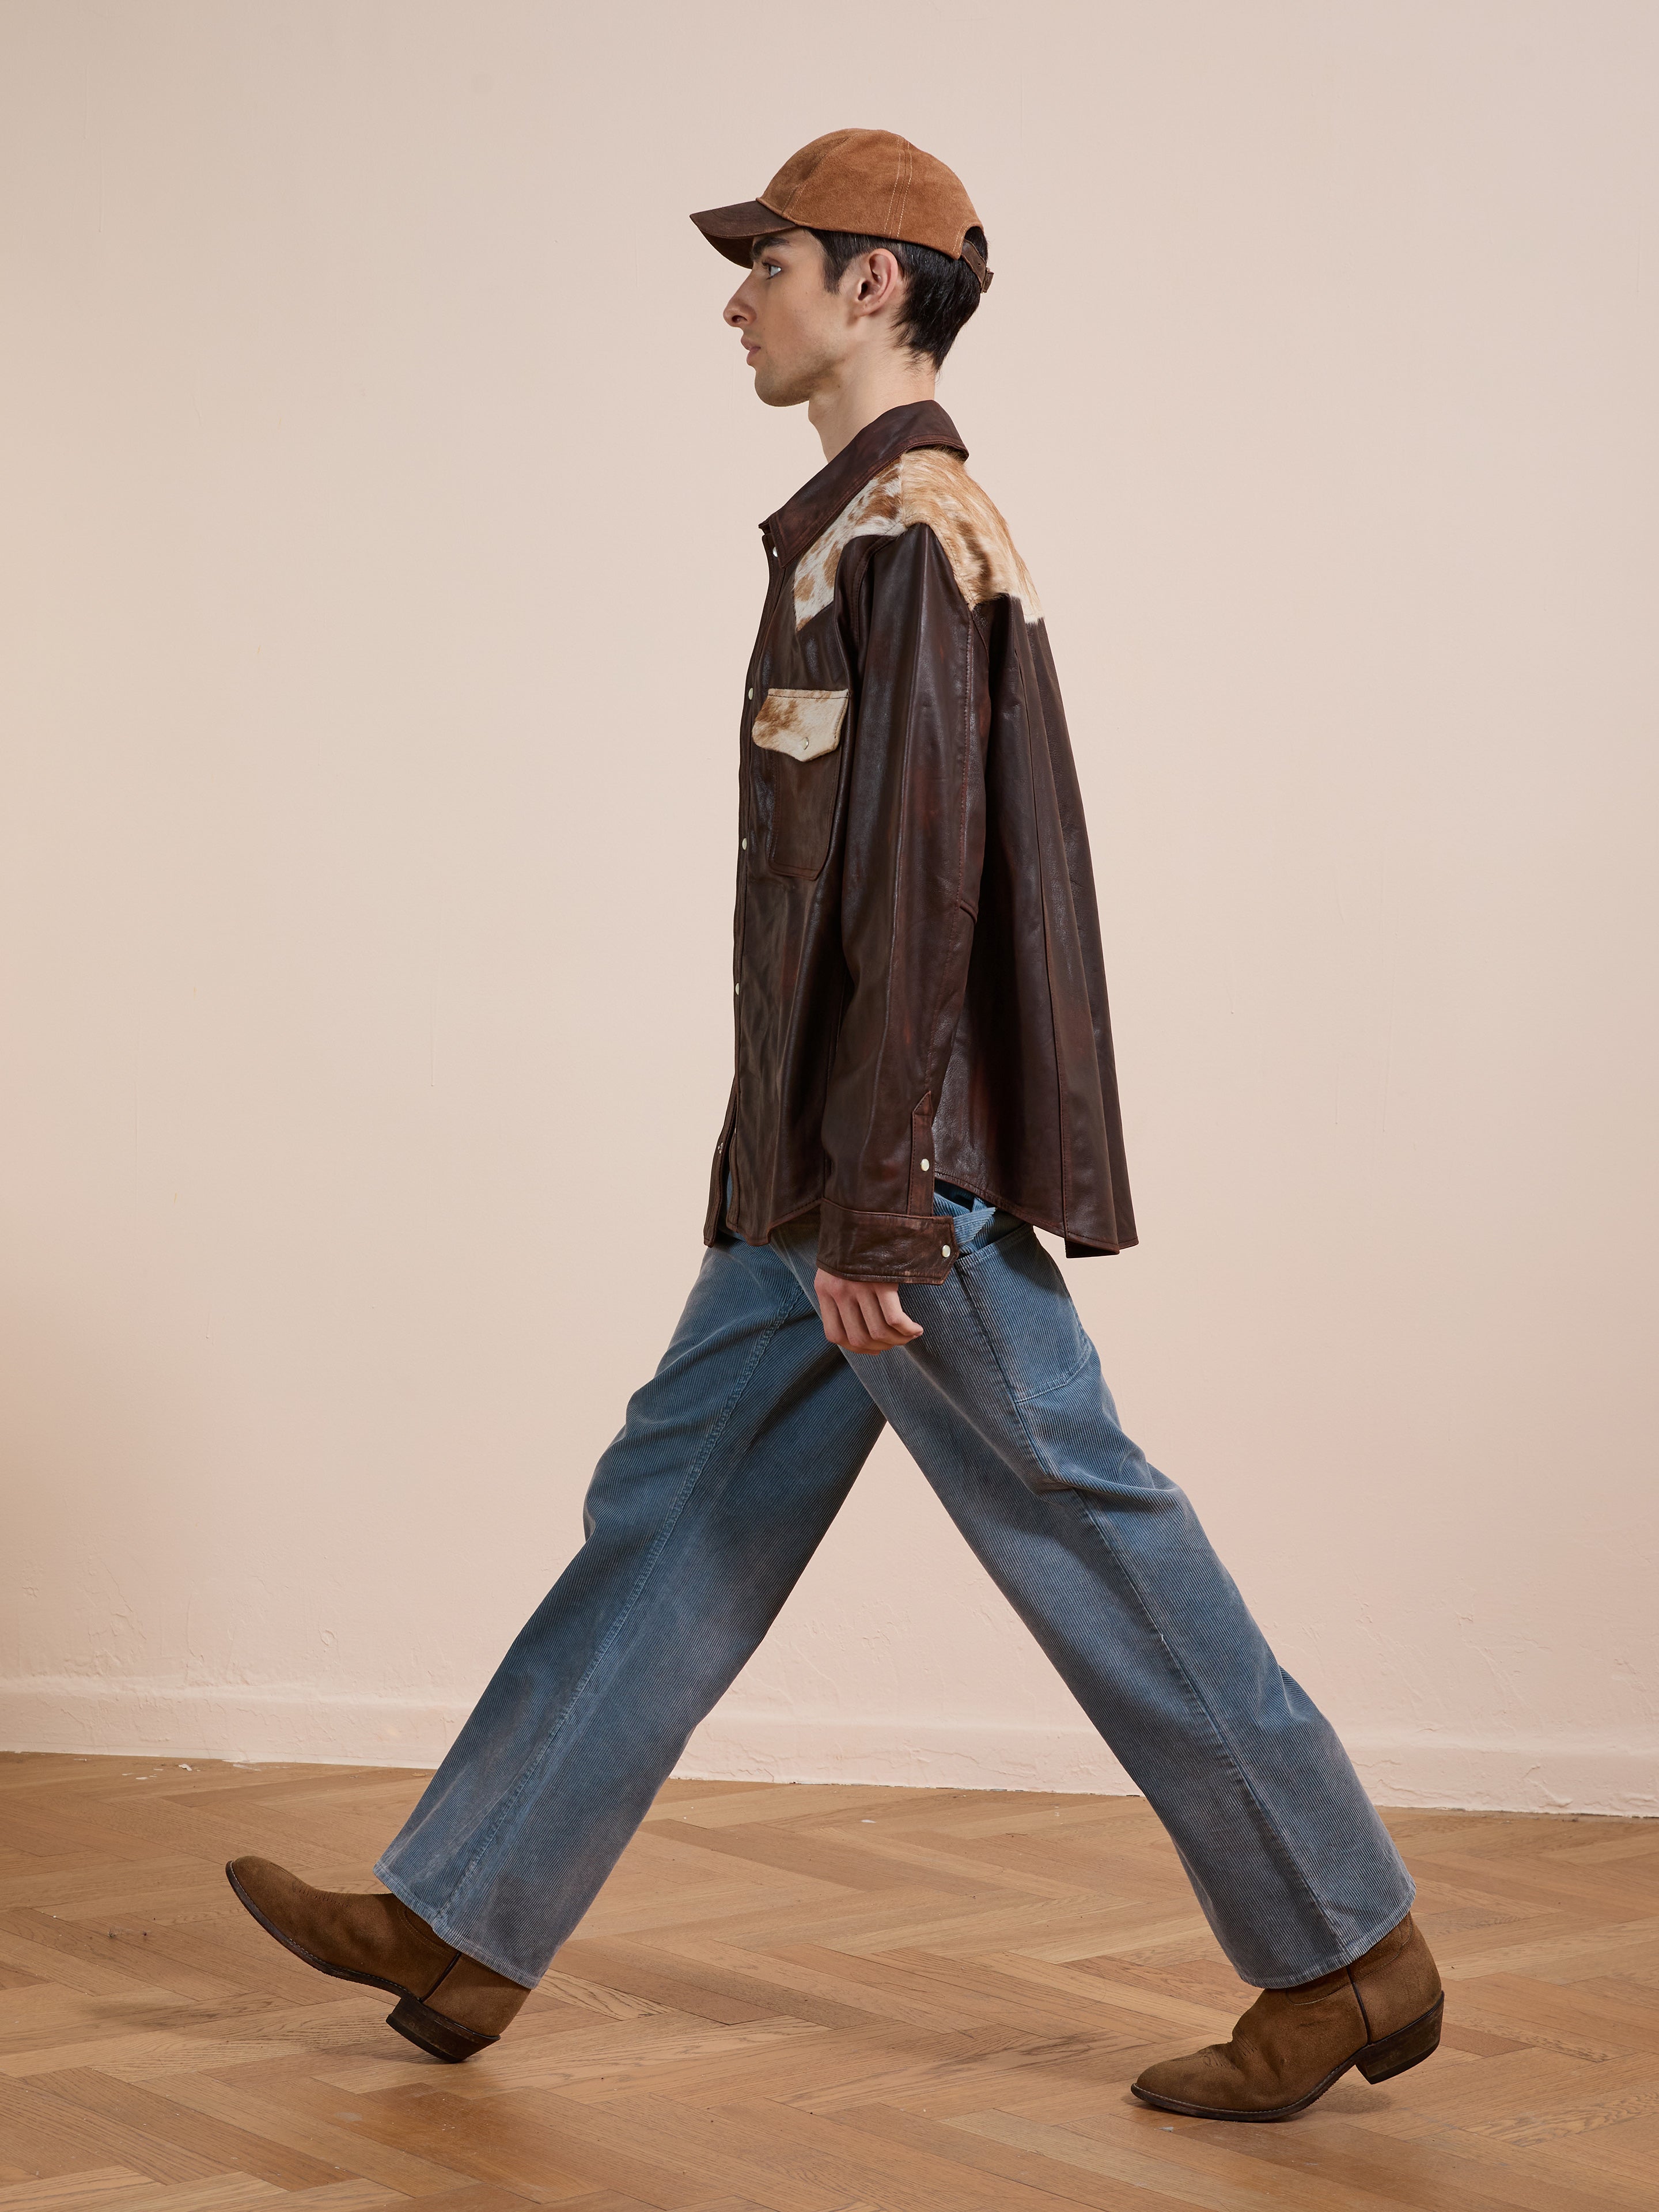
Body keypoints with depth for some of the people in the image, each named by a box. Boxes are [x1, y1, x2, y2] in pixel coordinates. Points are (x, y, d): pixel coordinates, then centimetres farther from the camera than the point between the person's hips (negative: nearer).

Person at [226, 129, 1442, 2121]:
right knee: (672, 1514, 11)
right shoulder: (884, 529, 18)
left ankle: (1345, 1959, 9)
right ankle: (459, 1926, 19)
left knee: (1087, 1542, -3)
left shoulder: (909, 529, -14)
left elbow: (919, 879, -21)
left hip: (900, 1173, -10)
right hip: (828, 1170, 10)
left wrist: (873, 1200, -23)